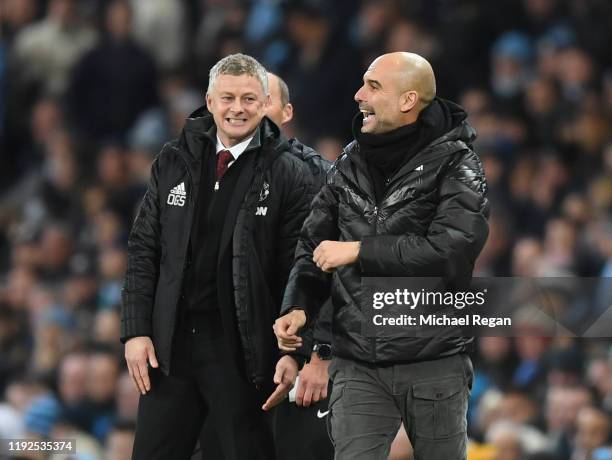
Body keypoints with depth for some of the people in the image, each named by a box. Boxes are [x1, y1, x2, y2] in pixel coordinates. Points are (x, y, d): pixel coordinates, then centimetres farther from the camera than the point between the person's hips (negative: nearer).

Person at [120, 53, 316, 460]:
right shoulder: (174, 163, 9)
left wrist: (295, 354, -11)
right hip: (169, 346, 4)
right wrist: (136, 330, 2)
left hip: (240, 350, -4)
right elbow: (144, 251, 11)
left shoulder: (289, 175, -3)